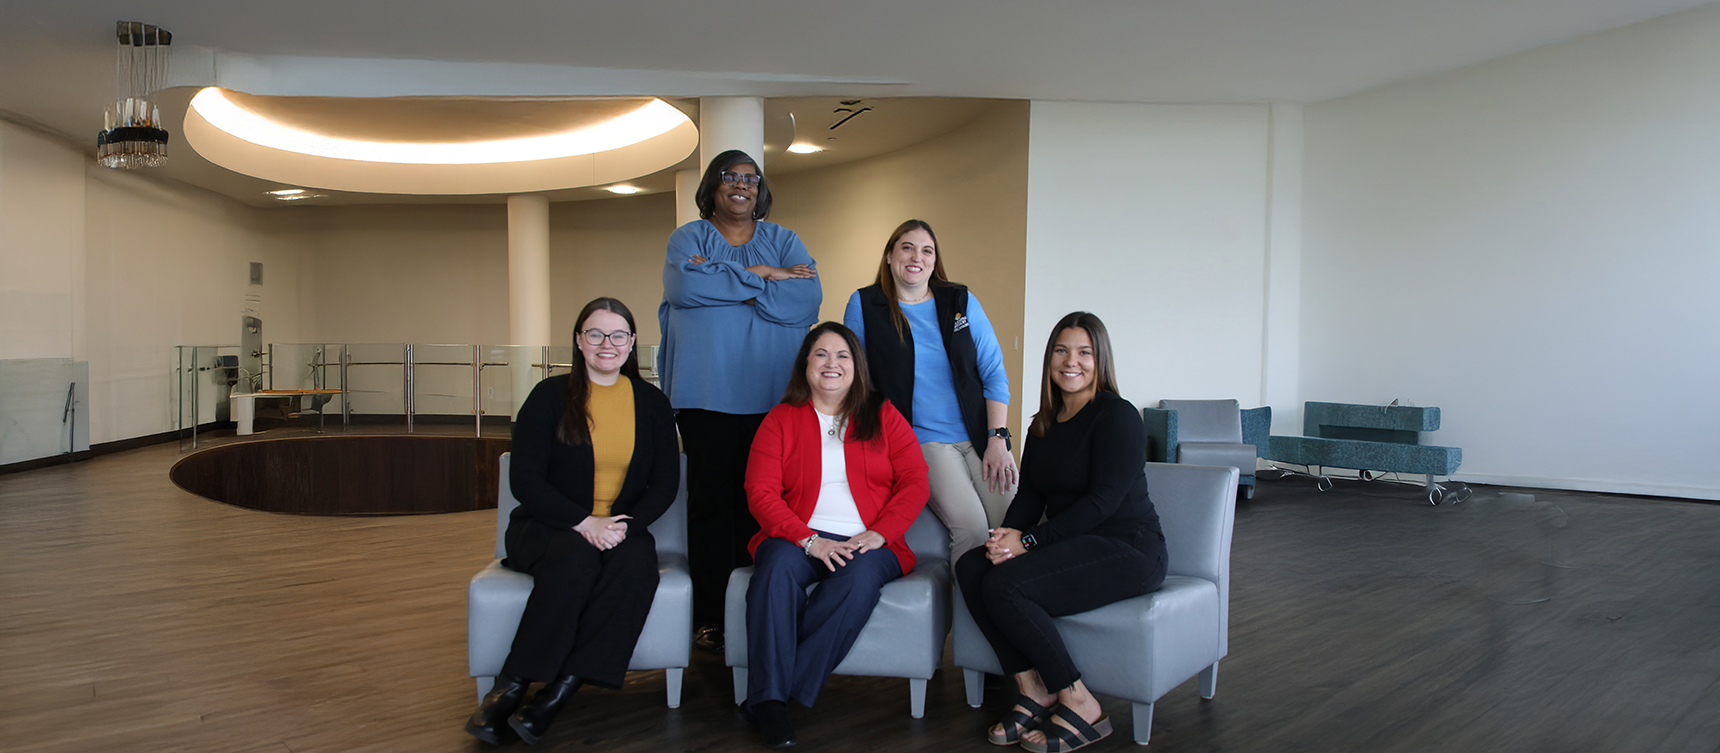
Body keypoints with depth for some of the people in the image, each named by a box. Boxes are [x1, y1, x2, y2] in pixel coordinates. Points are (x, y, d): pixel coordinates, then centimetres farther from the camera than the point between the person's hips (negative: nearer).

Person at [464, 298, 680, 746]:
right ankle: (508, 691, -26)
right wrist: (582, 522, -18)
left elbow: (665, 483, 6)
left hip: (621, 529, 2)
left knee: (636, 563, -33)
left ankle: (554, 697, -32)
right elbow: (524, 480, -5)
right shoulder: (550, 396, 3)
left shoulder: (651, 403, 10)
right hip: (548, 526, -2)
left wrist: (626, 524, -13)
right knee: (576, 559, -36)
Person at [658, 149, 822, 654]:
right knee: (711, 499, -2)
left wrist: (722, 282, -8)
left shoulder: (784, 241, 15)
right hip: (707, 393, -1)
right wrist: (759, 276, -7)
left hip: (772, 394, 1)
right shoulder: (689, 237, 12)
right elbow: (682, 287, -11)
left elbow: (808, 297, -4)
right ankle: (712, 616, 5)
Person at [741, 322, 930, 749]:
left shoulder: (883, 417, 13)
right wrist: (808, 540, -15)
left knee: (860, 577, -34)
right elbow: (761, 492, 0)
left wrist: (879, 533, -11)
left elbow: (914, 482, 5)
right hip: (799, 540, 0)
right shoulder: (781, 419, 11)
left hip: (867, 543, 0)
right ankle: (769, 698, -29)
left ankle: (788, 690, -26)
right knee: (778, 567, -33)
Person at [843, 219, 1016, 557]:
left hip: (980, 434, 3)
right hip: (922, 440, -3)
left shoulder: (962, 302, 7)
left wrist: (997, 439, -4)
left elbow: (994, 373, 6)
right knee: (970, 526, -23)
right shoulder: (864, 305, 2)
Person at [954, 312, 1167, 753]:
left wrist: (1027, 540, -21)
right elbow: (1029, 494, 10)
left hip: (1127, 548, -8)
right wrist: (1007, 535, -13)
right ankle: (1032, 690, -9)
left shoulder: (1117, 415, -10)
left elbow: (1104, 500, -18)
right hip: (1072, 546, 8)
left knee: (1005, 584, -27)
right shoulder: (1043, 425, 14)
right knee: (971, 568, -15)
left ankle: (1079, 704, -13)